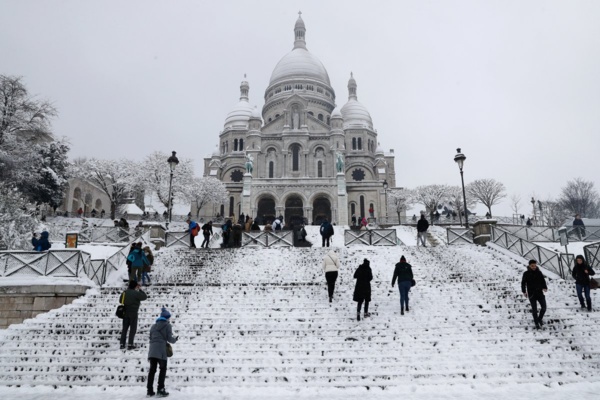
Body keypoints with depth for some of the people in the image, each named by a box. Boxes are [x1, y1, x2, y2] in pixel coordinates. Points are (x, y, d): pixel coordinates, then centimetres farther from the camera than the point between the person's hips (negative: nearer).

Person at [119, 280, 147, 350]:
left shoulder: (124, 292, 3)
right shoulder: (136, 293, -16)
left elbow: (120, 300, 14)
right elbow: (145, 296, -8)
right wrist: (140, 290, -1)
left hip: (125, 313, 6)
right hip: (133, 313, -6)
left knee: (124, 328, 13)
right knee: (133, 329, 3)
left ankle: (122, 344, 14)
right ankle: (130, 344, 1)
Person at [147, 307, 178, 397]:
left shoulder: (153, 326, 18)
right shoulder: (167, 325, 0)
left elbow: (150, 338, 18)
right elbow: (169, 338, -5)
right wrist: (175, 339, 15)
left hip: (152, 350, 6)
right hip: (161, 351, -5)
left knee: (152, 369, 11)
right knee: (163, 369, 6)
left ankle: (149, 390, 11)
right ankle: (160, 389, 1)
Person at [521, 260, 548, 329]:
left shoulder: (539, 273, 2)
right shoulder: (526, 274, -4)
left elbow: (543, 281, 6)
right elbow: (523, 283, 0)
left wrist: (545, 288, -12)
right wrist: (524, 291, -8)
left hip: (540, 293, 2)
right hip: (531, 294, -2)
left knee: (544, 307, 1)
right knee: (534, 309, 3)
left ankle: (540, 318, 29)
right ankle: (537, 323, 17)